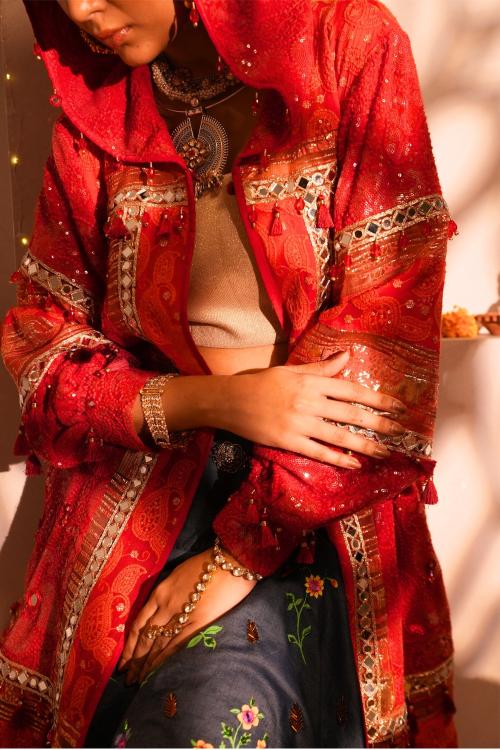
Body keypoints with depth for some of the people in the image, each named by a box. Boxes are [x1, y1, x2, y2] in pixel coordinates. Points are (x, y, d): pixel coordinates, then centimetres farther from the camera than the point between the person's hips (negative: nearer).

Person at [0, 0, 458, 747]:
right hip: (142, 485, 3)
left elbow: (388, 329, -10)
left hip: (322, 513, -2)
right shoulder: (92, 106, 6)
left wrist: (238, 557, -14)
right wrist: (213, 401, -13)